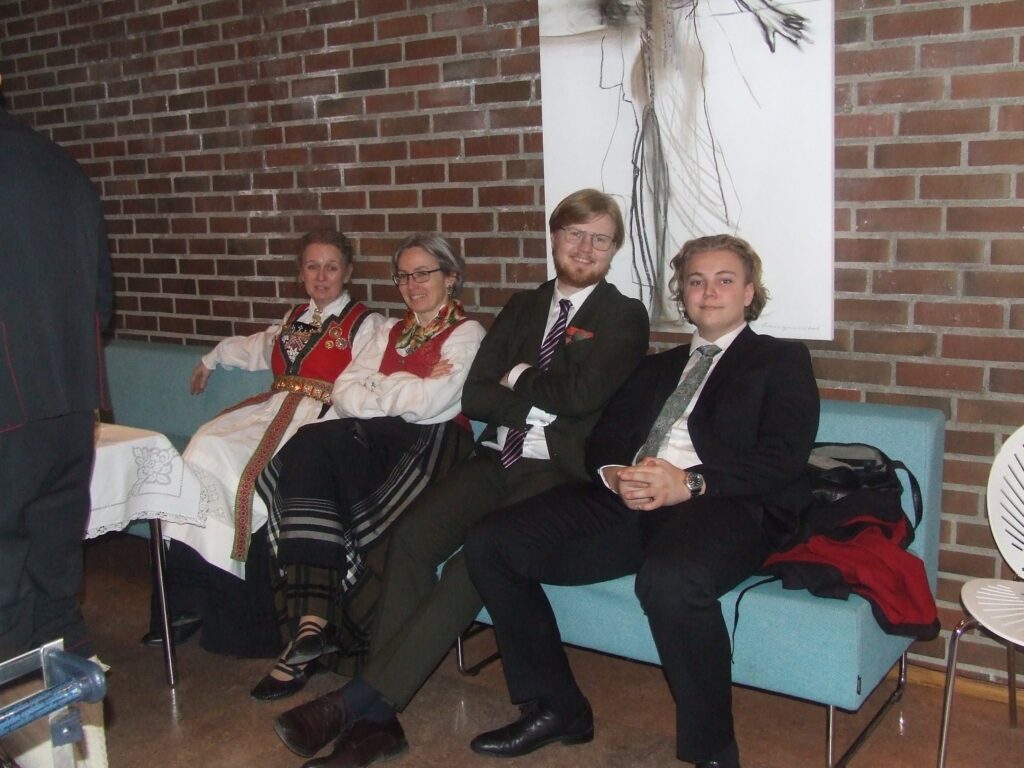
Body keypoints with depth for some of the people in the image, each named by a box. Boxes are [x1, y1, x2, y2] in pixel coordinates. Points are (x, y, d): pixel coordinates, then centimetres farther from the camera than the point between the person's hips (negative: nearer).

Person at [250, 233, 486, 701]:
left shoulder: (466, 333, 7)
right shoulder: (390, 332, 27)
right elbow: (344, 392, 12)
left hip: (428, 444, -5)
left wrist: (377, 389, 6)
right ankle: (312, 620, -31)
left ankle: (314, 621, -20)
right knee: (307, 447, -27)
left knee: (312, 447, -28)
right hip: (375, 441, 5)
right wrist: (404, 394, -4)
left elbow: (429, 404, -9)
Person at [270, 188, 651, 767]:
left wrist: (517, 380, 2)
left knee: (477, 561, -29)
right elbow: (475, 396, 9)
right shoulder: (523, 307, 21)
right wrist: (542, 401, -6)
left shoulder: (625, 316, 6)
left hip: (558, 470, -4)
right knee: (412, 537, -22)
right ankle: (378, 720, -20)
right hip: (497, 459, 5)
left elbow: (584, 393, -12)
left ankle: (360, 700, -23)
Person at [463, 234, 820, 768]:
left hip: (724, 505, -5)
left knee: (671, 578, -40)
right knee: (490, 543, -10)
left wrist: (690, 483, -16)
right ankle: (555, 708, 5)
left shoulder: (783, 361, 15)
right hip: (627, 503, 6)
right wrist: (615, 474, -5)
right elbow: (603, 438, 20)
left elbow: (782, 460, -2)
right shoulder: (656, 368, 31)